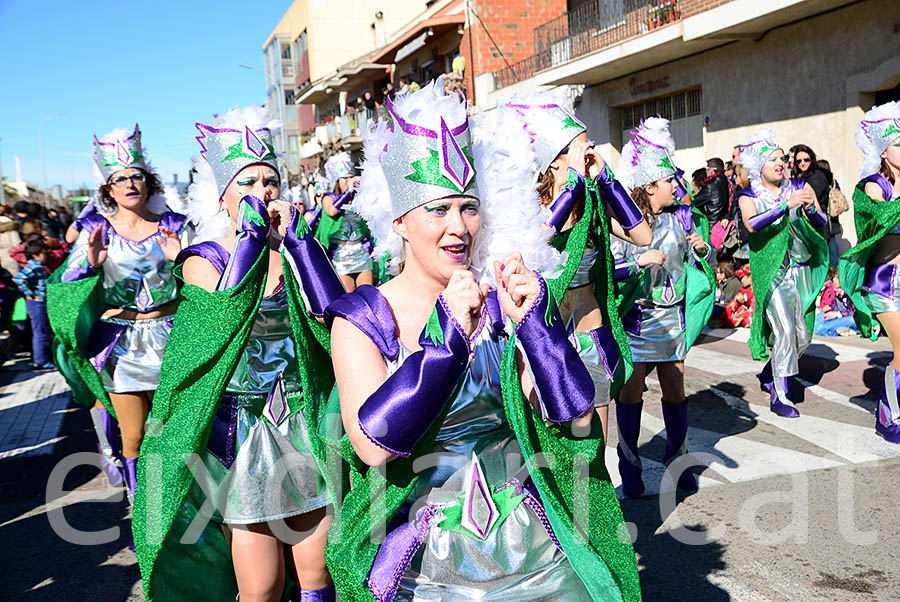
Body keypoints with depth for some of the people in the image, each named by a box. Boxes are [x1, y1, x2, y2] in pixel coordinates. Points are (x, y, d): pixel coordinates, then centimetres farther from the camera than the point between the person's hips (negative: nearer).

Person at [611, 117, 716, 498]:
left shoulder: (681, 217, 6)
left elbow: (702, 263, 15)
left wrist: (702, 249, -6)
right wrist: (638, 262, -27)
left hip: (672, 316, 4)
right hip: (634, 318, -4)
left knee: (675, 388, 8)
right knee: (631, 391, 1)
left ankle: (677, 459, 25)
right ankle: (629, 466, 15)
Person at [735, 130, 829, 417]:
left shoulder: (800, 186, 6)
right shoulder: (749, 196, -2)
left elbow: (822, 223, 3)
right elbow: (752, 224, -21)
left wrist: (810, 209, -18)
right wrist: (787, 205, -28)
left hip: (802, 269, 4)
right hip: (771, 271, -4)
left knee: (802, 336, 9)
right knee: (784, 331, -15)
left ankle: (769, 375, 33)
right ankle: (780, 396, -6)